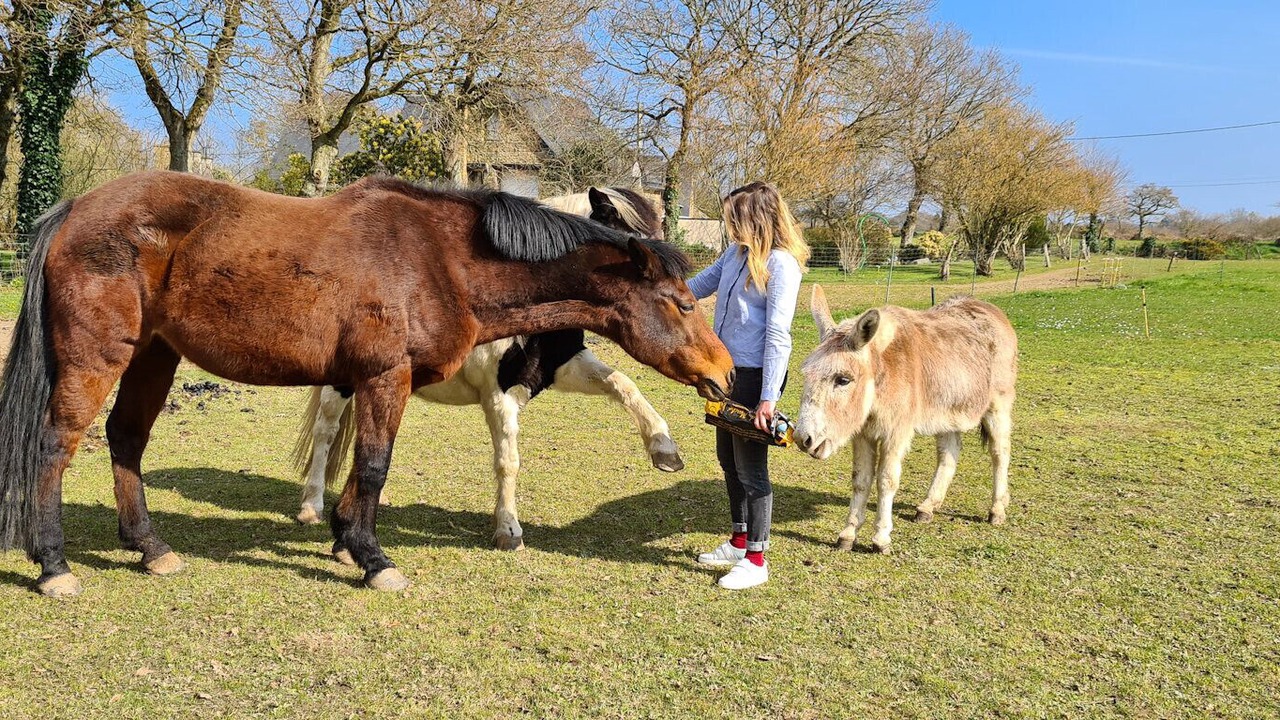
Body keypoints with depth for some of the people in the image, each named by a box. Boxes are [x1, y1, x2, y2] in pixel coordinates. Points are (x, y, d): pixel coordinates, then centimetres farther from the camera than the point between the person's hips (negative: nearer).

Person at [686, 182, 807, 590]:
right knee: (728, 459, 18)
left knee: (750, 468, -1)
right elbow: (702, 284, 23)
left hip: (755, 376, -9)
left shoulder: (781, 264, -17)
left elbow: (778, 335, -21)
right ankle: (739, 544, 34)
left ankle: (756, 562, 13)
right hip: (727, 371, 9)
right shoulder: (737, 252, 7)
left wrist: (768, 398, -22)